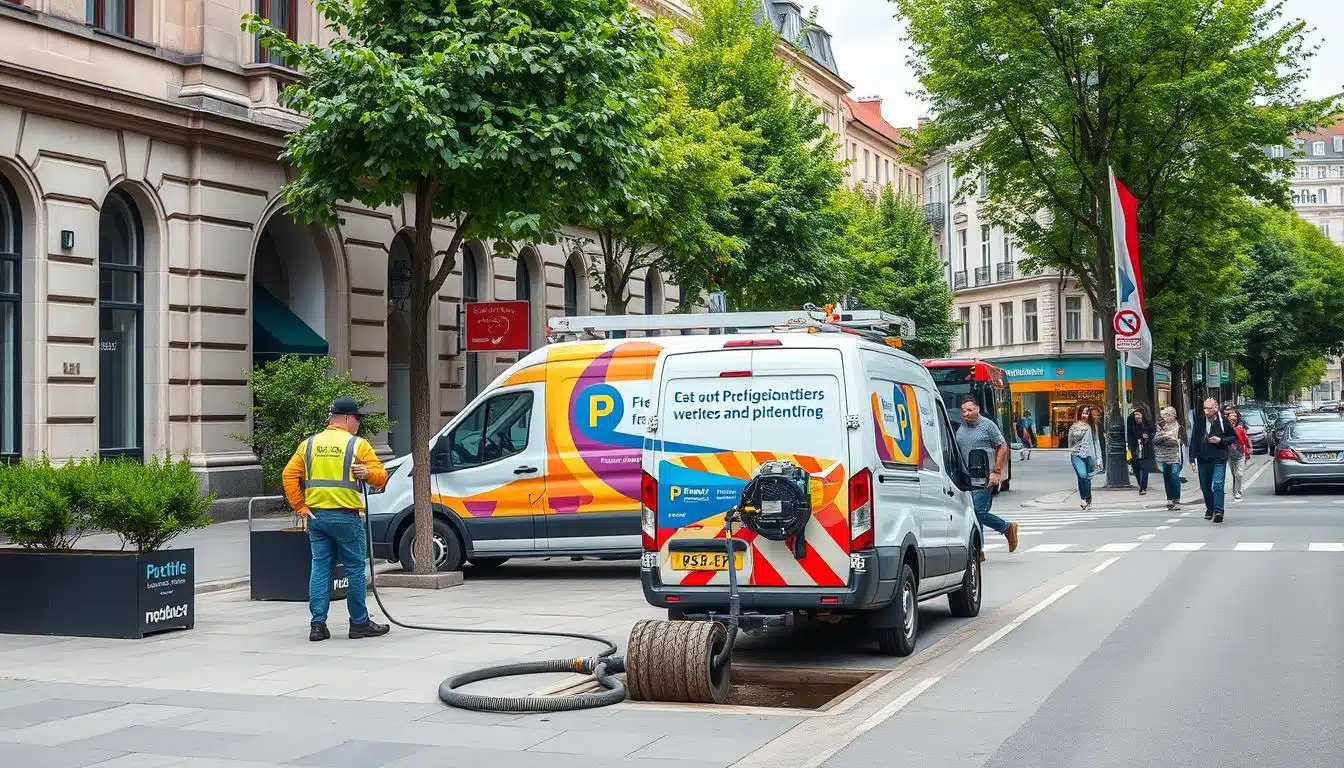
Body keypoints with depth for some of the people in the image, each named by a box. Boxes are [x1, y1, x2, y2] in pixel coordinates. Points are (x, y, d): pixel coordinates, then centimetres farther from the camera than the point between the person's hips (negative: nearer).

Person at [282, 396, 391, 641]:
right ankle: (360, 623, 9)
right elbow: (381, 476, -9)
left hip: (316, 516, 5)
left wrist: (300, 506, 4)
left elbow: (289, 475, 3)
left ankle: (318, 624, 4)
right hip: (346, 516, -5)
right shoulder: (357, 444, -3)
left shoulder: (309, 444, 9)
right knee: (355, 569, 4)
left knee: (320, 568, 8)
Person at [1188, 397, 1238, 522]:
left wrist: (1220, 440, -10)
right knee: (1205, 486, 11)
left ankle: (1218, 511, -15)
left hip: (1219, 459, -4)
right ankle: (1210, 509, 29)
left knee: (1217, 484, -13)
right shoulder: (1199, 421, 2)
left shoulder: (1223, 421, -4)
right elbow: (1193, 440, 6)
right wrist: (1192, 459, 3)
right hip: (1203, 459, 4)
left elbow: (1234, 437, 7)